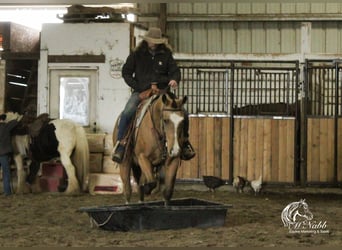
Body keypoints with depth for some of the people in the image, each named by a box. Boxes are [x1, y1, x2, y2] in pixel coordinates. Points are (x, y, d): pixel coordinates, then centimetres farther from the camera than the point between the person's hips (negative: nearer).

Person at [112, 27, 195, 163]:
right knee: (127, 113, -29)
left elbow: (175, 70, 8)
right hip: (141, 92, -2)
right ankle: (120, 144, -19)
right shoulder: (137, 54, 6)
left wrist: (174, 79, -17)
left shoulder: (166, 55, 10)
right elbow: (126, 72, 7)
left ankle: (184, 141, 9)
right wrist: (137, 87, -7)